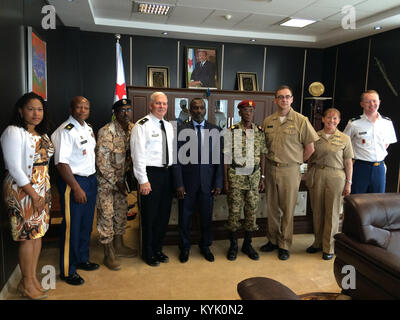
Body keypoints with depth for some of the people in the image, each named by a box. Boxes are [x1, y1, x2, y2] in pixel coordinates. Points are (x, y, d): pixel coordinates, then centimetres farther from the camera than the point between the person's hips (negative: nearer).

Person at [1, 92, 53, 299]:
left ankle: (32, 277, 25)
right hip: (22, 190, -7)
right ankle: (27, 283, 15)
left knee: (38, 232, 11)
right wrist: (34, 195, -16)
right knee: (28, 235, -1)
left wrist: (44, 193, 8)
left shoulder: (42, 134, 13)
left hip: (42, 189, 8)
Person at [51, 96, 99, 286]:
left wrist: (94, 179, 13)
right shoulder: (65, 131, -15)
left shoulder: (88, 128, 11)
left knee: (86, 224, 18)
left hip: (91, 180, 8)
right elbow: (61, 163, -19)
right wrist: (76, 188, -21)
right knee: (71, 227, 0)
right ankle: (67, 271, 16)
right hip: (73, 181, -8)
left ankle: (82, 259, 36)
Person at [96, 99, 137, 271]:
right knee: (106, 215, 0)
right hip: (106, 180, -7)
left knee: (121, 212, 15)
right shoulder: (106, 132, -19)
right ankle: (109, 255, 12)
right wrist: (116, 181, -15)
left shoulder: (133, 129, 1)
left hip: (121, 179, 7)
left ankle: (118, 246, 32)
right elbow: (102, 161, -20)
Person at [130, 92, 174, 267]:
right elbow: (138, 155, -13)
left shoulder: (169, 126, 13)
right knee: (149, 215, 3)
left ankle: (158, 249, 31)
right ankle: (148, 253, 22)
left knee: (164, 214, 14)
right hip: (150, 174, -6)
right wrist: (143, 180, -16)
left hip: (167, 173, 7)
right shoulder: (142, 126, -8)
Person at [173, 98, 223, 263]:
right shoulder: (181, 130, -2)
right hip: (187, 183, -1)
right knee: (185, 217, 11)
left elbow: (219, 157, 3)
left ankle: (205, 247, 34)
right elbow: (177, 158, -3)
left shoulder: (215, 130, 3)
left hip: (207, 183, 1)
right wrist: (179, 184, -8)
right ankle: (185, 248, 31)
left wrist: (218, 183, -1)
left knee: (207, 217, 12)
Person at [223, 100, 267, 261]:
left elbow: (262, 155, 9)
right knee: (234, 210, 3)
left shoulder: (260, 132, 6)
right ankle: (233, 245, 19)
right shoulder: (231, 131, -4)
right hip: (235, 176, -3)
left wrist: (262, 177, 5)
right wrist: (225, 180, -7)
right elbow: (226, 157, -4)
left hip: (254, 176, 3)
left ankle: (247, 244, 23)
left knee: (252, 211, 8)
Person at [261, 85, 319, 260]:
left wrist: (294, 162, 3)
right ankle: (272, 240, 28)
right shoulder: (267, 121, 6)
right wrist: (272, 159, 8)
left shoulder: (301, 120, -5)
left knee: (287, 209, 4)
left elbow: (310, 149, 0)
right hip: (270, 168, 4)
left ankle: (284, 245, 18)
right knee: (272, 207, 13)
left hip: (290, 170, -4)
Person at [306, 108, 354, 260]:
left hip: (335, 176, -2)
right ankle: (318, 242, 24)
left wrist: (348, 183, -2)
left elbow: (348, 163, 2)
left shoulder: (344, 139, 4)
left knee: (332, 212, 3)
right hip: (316, 175, 2)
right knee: (317, 210, 8)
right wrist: (309, 177, 9)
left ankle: (329, 247, 14)